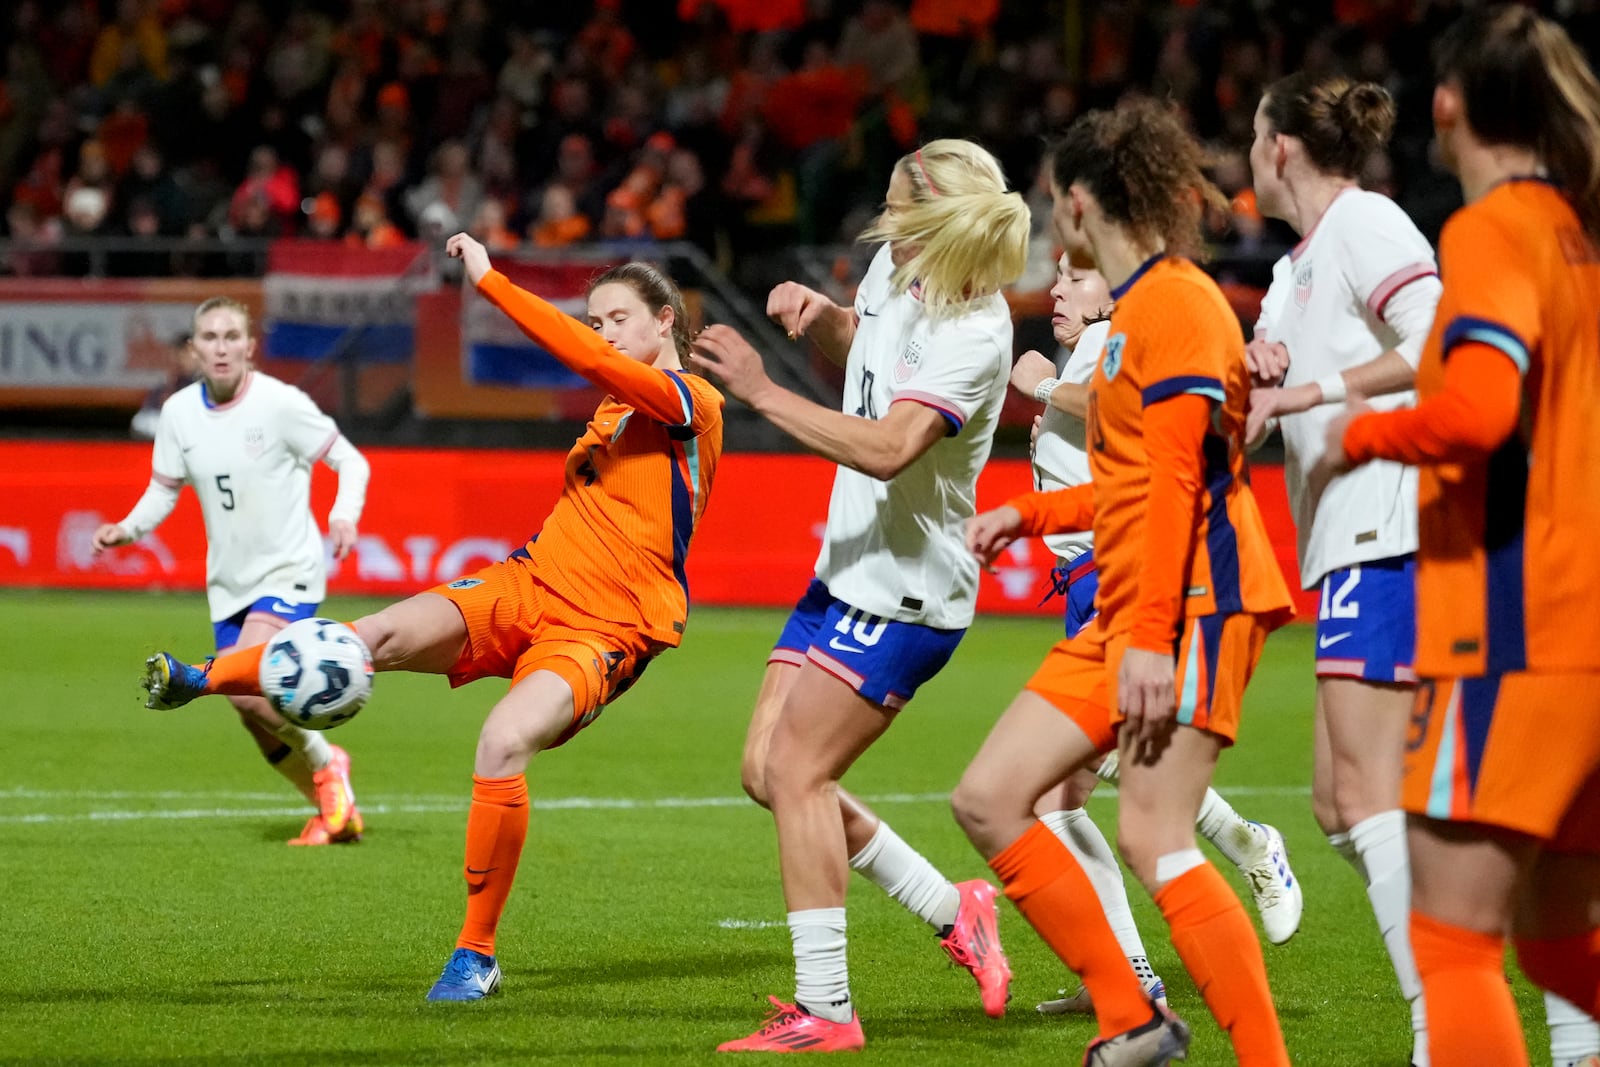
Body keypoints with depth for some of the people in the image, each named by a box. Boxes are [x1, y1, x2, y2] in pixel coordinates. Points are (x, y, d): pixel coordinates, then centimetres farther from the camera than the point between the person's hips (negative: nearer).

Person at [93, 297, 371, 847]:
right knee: (257, 722, 6)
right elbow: (163, 490, 8)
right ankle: (333, 810, 26)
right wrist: (127, 529, -11)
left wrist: (344, 516, -26)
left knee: (246, 688, -24)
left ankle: (325, 764, 2)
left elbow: (351, 461, -8)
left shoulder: (280, 403, -15)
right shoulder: (179, 413, -2)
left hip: (288, 573, -6)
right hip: (228, 582, 6)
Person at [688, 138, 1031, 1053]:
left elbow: (886, 448, -36)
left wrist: (762, 391, -31)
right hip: (851, 570, 10)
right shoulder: (896, 263, 2)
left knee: (796, 772, -12)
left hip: (907, 591, -10)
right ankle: (953, 912, 20)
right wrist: (817, 313, 1)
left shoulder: (972, 334, -24)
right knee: (768, 770, 9)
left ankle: (826, 1010, -6)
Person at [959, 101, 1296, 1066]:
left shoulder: (1176, 301, -11)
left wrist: (1150, 635, -23)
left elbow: (1176, 480, -18)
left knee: (1152, 838, -16)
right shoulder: (1134, 308, 20)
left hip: (1195, 603, -10)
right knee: (989, 799, 4)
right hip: (1124, 614, 10)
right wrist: (1031, 515, 28)